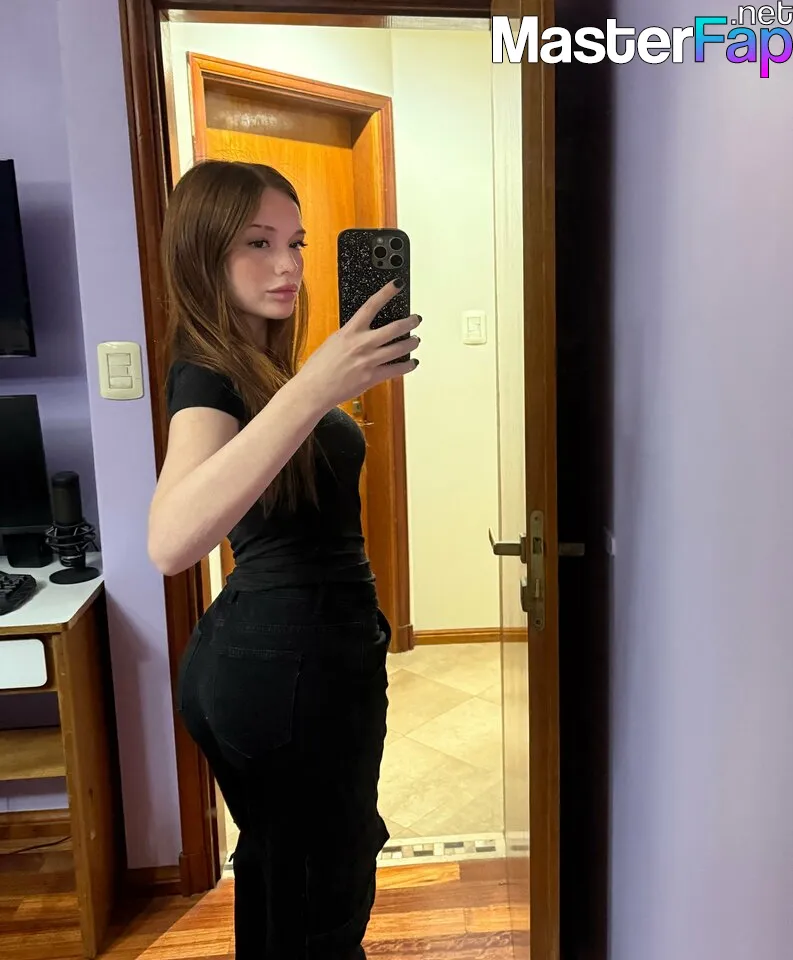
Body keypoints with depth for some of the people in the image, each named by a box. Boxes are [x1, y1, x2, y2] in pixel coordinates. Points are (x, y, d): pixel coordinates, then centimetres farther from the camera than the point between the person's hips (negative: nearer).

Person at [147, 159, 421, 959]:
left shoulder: (254, 365, 13)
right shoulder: (207, 373, -17)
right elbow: (170, 542, -40)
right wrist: (313, 389, -44)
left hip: (254, 653, 10)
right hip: (292, 660, -10)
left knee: (278, 867, 26)